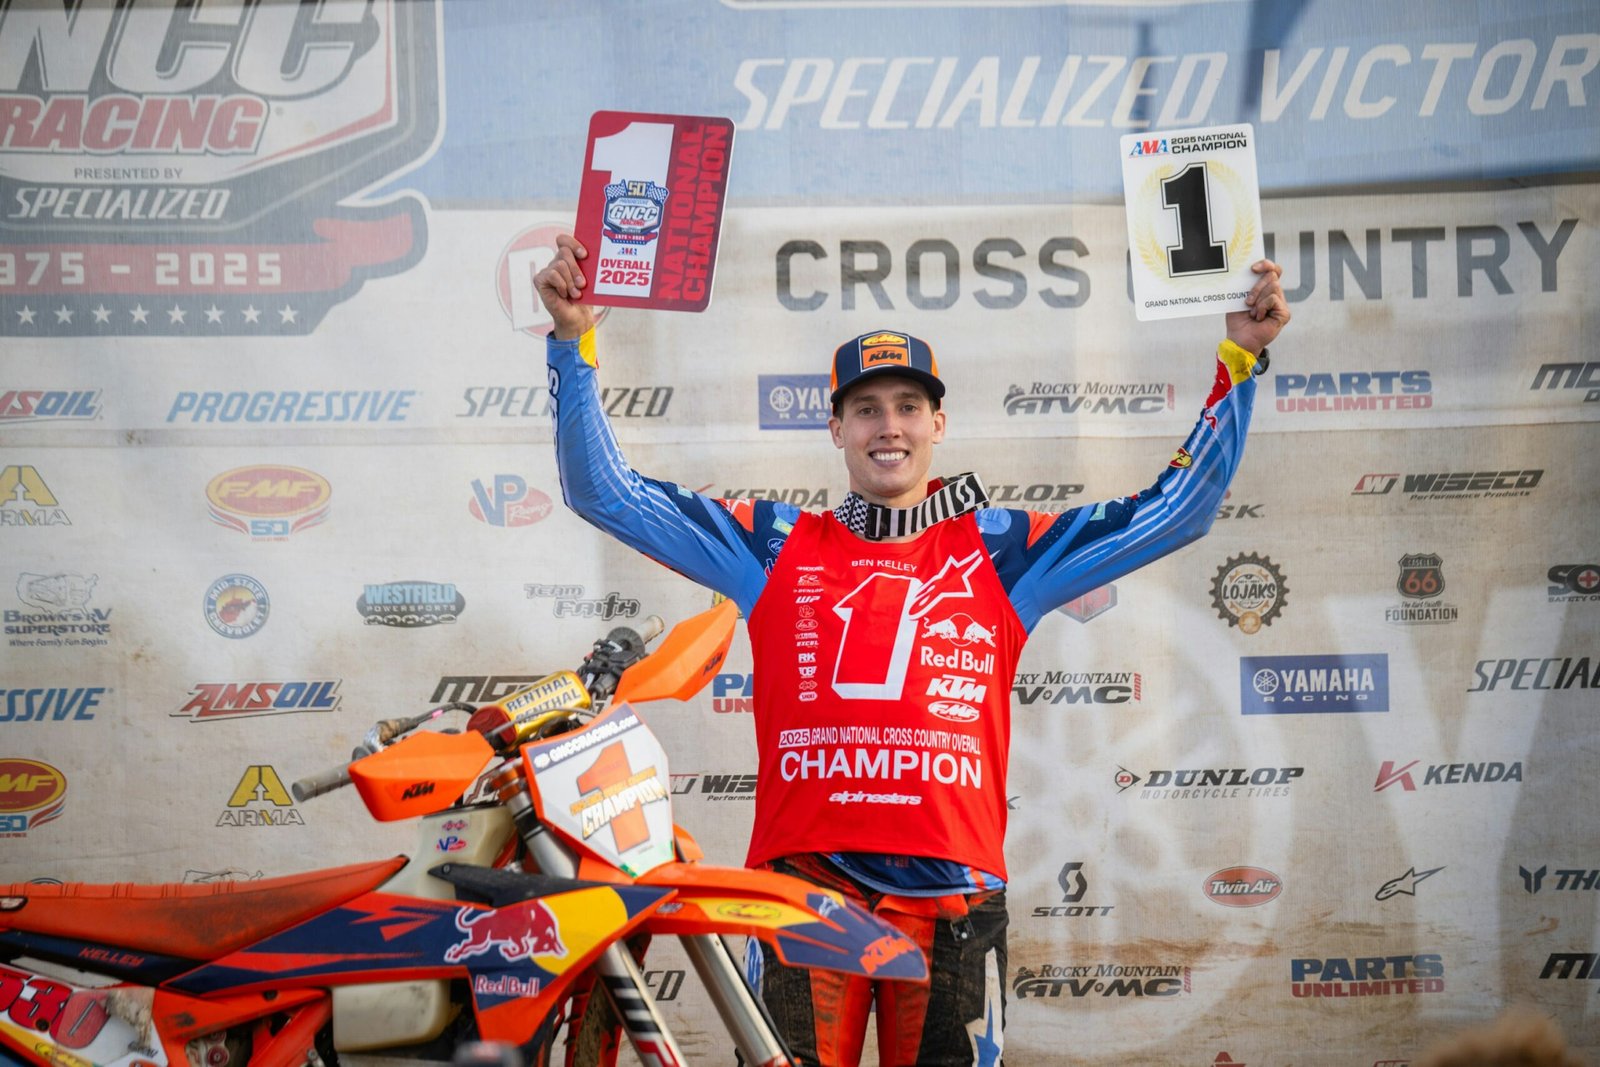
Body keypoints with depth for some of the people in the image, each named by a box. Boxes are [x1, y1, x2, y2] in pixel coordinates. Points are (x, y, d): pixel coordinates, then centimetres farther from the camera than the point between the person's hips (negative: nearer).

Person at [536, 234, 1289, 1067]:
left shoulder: (1001, 549, 10)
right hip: (803, 891, 0)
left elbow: (1176, 508, 11)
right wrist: (573, 343, 0)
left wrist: (1239, 360, 6)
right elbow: (606, 492, 8)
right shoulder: (776, 546, 9)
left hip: (952, 902, 1)